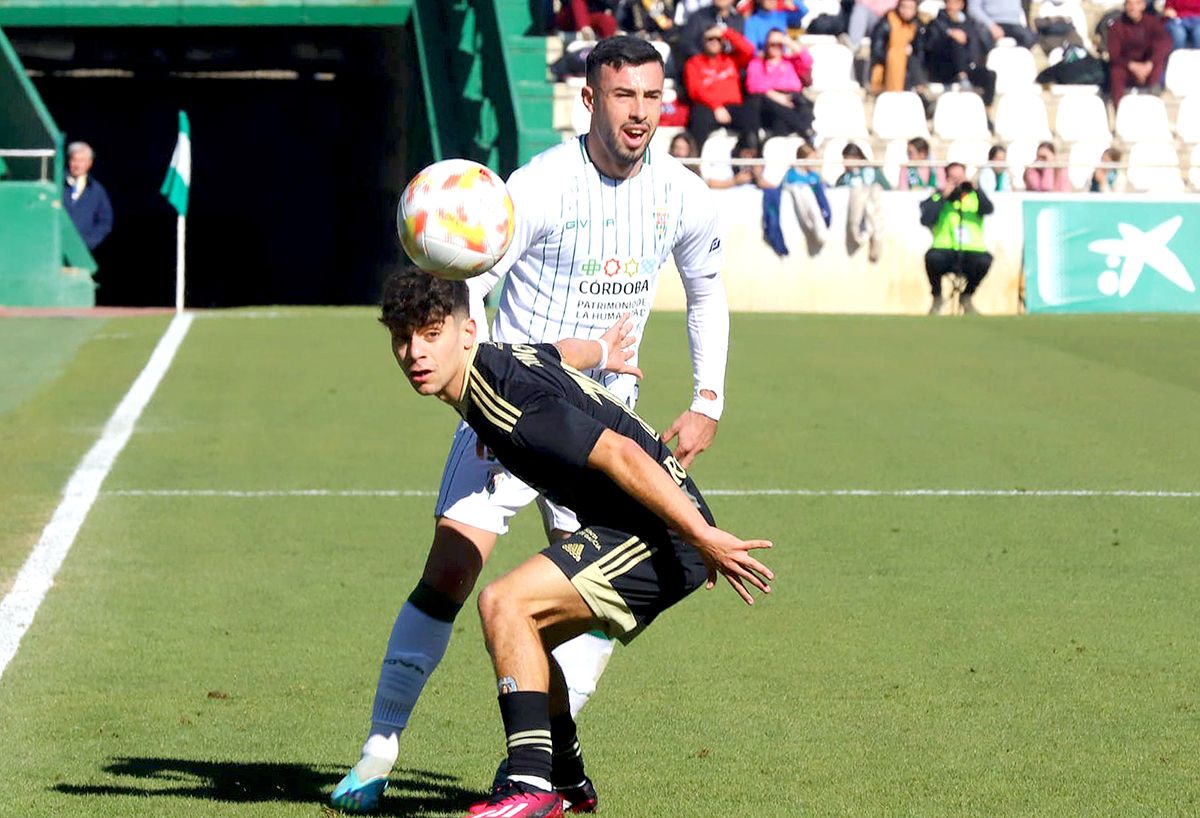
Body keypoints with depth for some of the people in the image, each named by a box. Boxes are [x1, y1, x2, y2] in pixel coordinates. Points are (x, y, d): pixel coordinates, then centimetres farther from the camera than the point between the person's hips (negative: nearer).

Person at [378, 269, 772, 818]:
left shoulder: (506, 403, -23)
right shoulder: (497, 360, 7)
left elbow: (620, 455, -27)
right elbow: (562, 352, 30)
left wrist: (704, 538, -27)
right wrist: (601, 352, 54)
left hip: (663, 532, -10)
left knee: (504, 604, -22)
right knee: (518, 633, 20)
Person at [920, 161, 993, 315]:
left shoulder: (974, 197, 12)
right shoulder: (938, 197, 8)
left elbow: (989, 209, -9)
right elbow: (925, 220, -10)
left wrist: (975, 188, -18)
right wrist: (943, 196, -9)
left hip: (971, 252, 1)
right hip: (946, 252, -1)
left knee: (984, 260, -32)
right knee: (932, 256, -35)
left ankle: (966, 297, 0)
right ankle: (937, 298, -5)